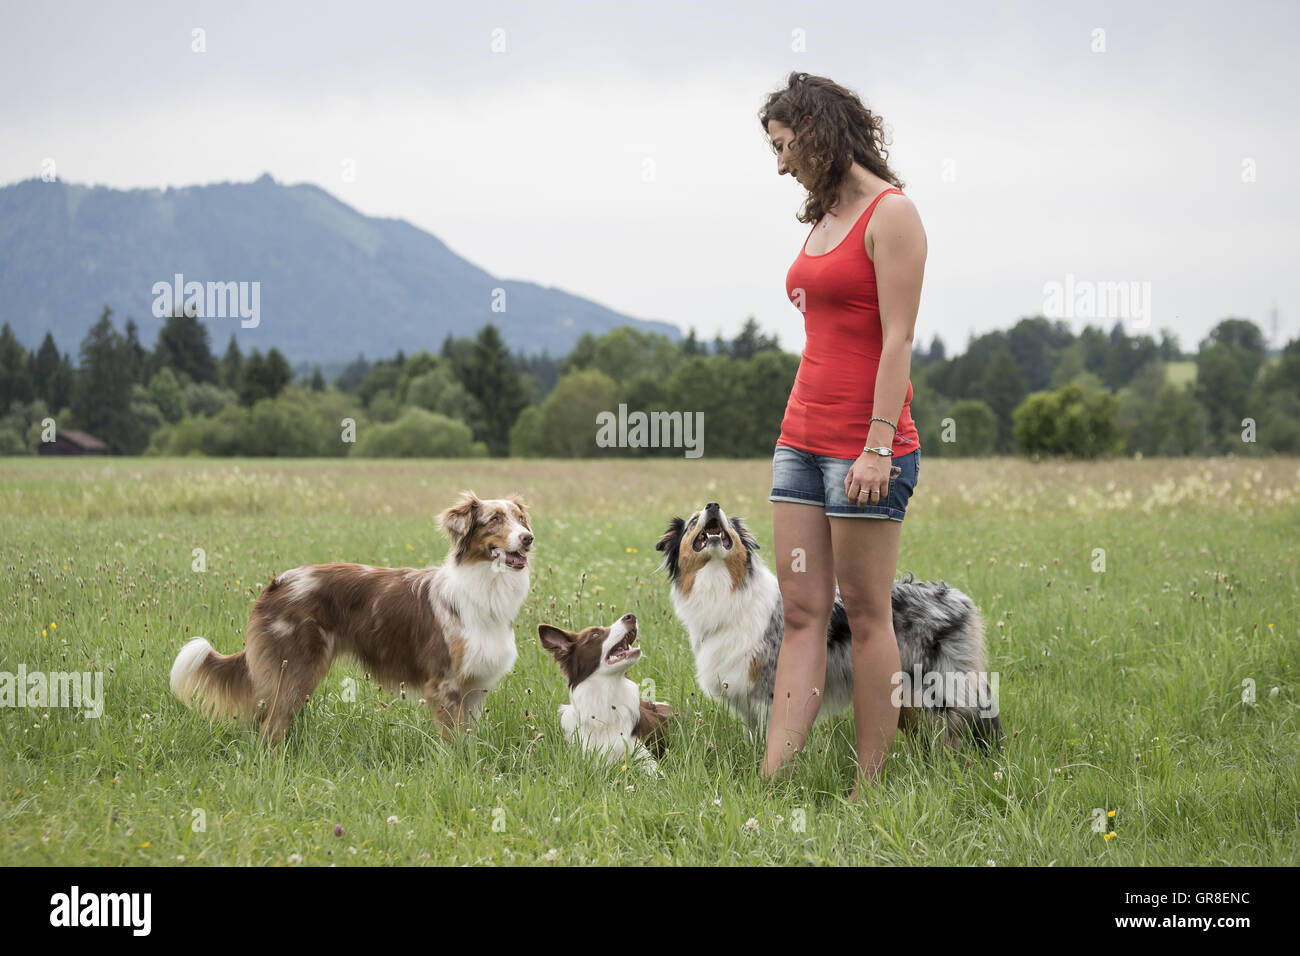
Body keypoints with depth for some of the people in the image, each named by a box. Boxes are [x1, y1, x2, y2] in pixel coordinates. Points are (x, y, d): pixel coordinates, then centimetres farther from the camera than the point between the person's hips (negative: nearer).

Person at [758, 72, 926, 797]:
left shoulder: (890, 213, -8)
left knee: (867, 616, -2)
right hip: (802, 438, 8)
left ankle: (870, 792, 4)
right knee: (802, 613, 3)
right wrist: (799, 431, 15)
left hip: (862, 445, -8)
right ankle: (773, 782, 0)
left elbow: (898, 340, -14)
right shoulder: (825, 216, 16)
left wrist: (878, 446, -19)